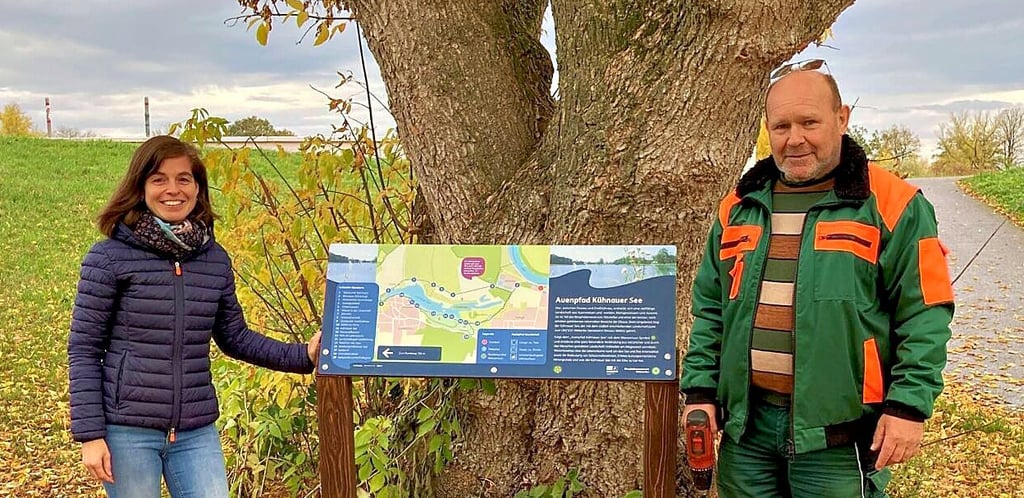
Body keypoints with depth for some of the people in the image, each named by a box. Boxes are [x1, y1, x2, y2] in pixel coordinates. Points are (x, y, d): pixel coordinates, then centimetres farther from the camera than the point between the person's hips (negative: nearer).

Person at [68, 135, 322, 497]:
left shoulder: (215, 259, 4)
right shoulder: (109, 257, -7)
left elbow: (235, 338, 12)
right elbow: (84, 349, -5)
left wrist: (302, 356, -1)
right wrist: (90, 434, -8)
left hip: (197, 433, 3)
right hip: (127, 430, -3)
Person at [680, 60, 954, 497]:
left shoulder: (890, 205, -4)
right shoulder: (739, 207, 9)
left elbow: (923, 315, -5)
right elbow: (710, 309, 13)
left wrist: (909, 406, -11)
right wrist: (700, 390, 7)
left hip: (839, 434, -4)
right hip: (746, 425, 4)